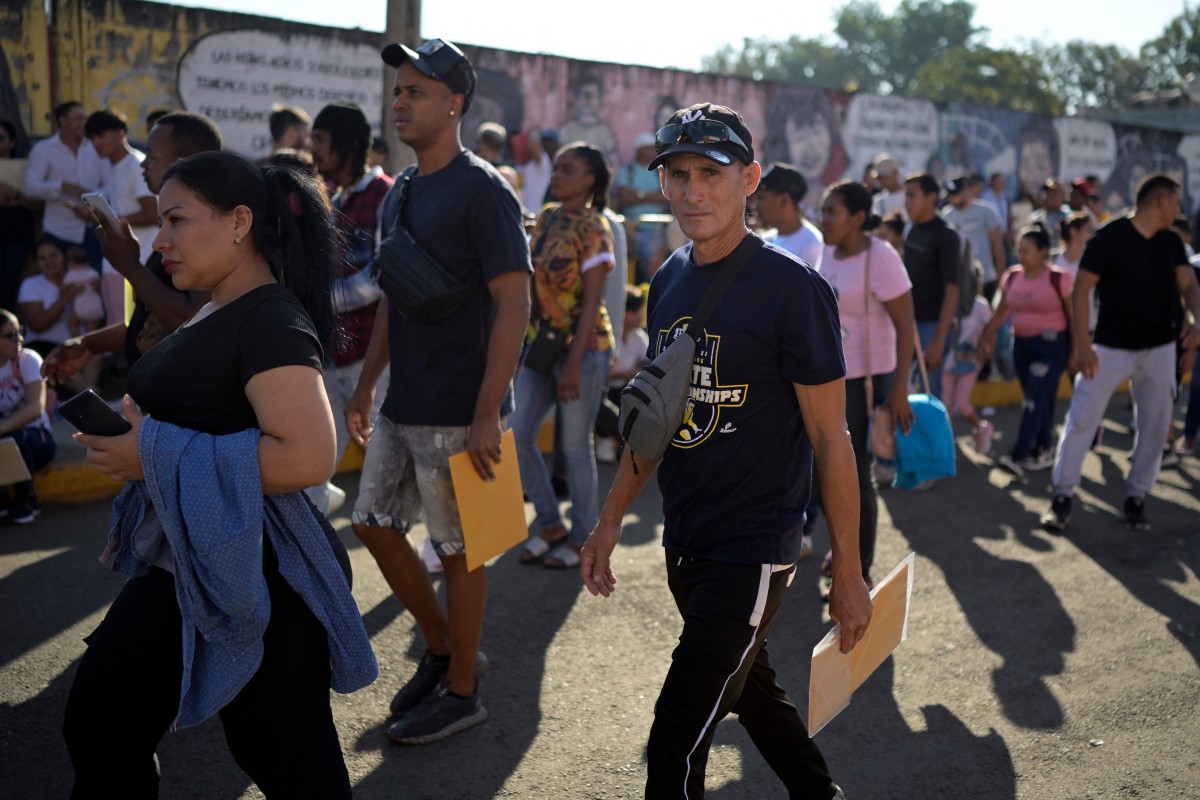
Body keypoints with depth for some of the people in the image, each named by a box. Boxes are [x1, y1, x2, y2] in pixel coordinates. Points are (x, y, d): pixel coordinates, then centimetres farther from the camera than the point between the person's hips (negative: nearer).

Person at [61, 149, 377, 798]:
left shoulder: (272, 321, -19)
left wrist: (153, 454, -25)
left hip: (258, 581, -10)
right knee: (98, 731, 16)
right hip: (181, 569, 10)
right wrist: (133, 425, 9)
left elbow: (307, 458, -32)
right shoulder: (214, 314, 12)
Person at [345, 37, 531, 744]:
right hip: (404, 406, 9)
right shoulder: (401, 195, 13)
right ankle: (441, 648, 32)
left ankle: (462, 690, 19)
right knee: (376, 525, 13)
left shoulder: (482, 191, -13)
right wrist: (366, 387, 18)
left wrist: (488, 413, -23)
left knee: (460, 548, 2)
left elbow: (514, 303, -18)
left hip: (459, 412, -8)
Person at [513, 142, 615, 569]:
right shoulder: (546, 218, 9)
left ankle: (582, 539, 17)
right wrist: (523, 347, 12)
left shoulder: (592, 228, -12)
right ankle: (551, 525, 23)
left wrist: (574, 364, -19)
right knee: (519, 434, 7)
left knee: (576, 445, 1)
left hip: (583, 346, -7)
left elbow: (592, 301, -16)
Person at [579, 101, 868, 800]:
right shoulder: (669, 283, 7)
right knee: (752, 691, 22)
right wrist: (611, 521, 14)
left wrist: (849, 574, -9)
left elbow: (830, 439, -11)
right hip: (685, 545, 7)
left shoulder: (791, 288, -14)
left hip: (754, 552, -7)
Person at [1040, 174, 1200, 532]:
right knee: (1081, 418, -5)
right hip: (1110, 347, -5)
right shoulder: (1109, 237, -12)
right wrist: (1082, 345, -17)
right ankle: (1062, 496, 5)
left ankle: (1136, 497, 20)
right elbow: (1081, 290, -12)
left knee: (1155, 426, 7)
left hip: (1159, 348, 5)